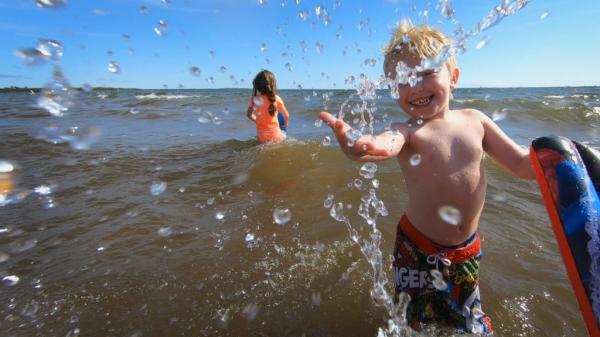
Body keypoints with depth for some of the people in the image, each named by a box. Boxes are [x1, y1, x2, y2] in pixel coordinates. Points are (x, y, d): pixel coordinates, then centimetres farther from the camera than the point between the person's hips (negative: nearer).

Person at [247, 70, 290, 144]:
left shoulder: (254, 99, -2)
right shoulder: (276, 99, -10)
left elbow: (249, 114, 12)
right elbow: (286, 116, -1)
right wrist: (285, 125, 18)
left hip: (261, 136, 3)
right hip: (274, 136, -3)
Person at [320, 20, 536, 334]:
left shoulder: (474, 120, -5)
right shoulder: (407, 131, -19)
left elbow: (522, 164, 3)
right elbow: (386, 144, -44)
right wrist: (357, 145, -67)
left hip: (467, 248, 4)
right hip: (418, 247, -4)